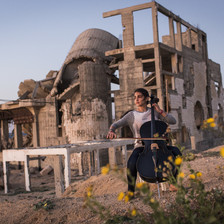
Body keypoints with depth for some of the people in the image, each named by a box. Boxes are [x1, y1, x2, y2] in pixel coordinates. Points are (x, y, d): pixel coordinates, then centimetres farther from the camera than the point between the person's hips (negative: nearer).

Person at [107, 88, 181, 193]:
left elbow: (173, 121, 6)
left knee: (176, 151, -25)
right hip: (140, 146, -2)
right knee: (131, 163, -34)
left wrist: (160, 111, -3)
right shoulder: (131, 115, 5)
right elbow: (115, 124, -6)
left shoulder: (154, 112, 11)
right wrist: (111, 131, -29)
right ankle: (130, 191, -14)